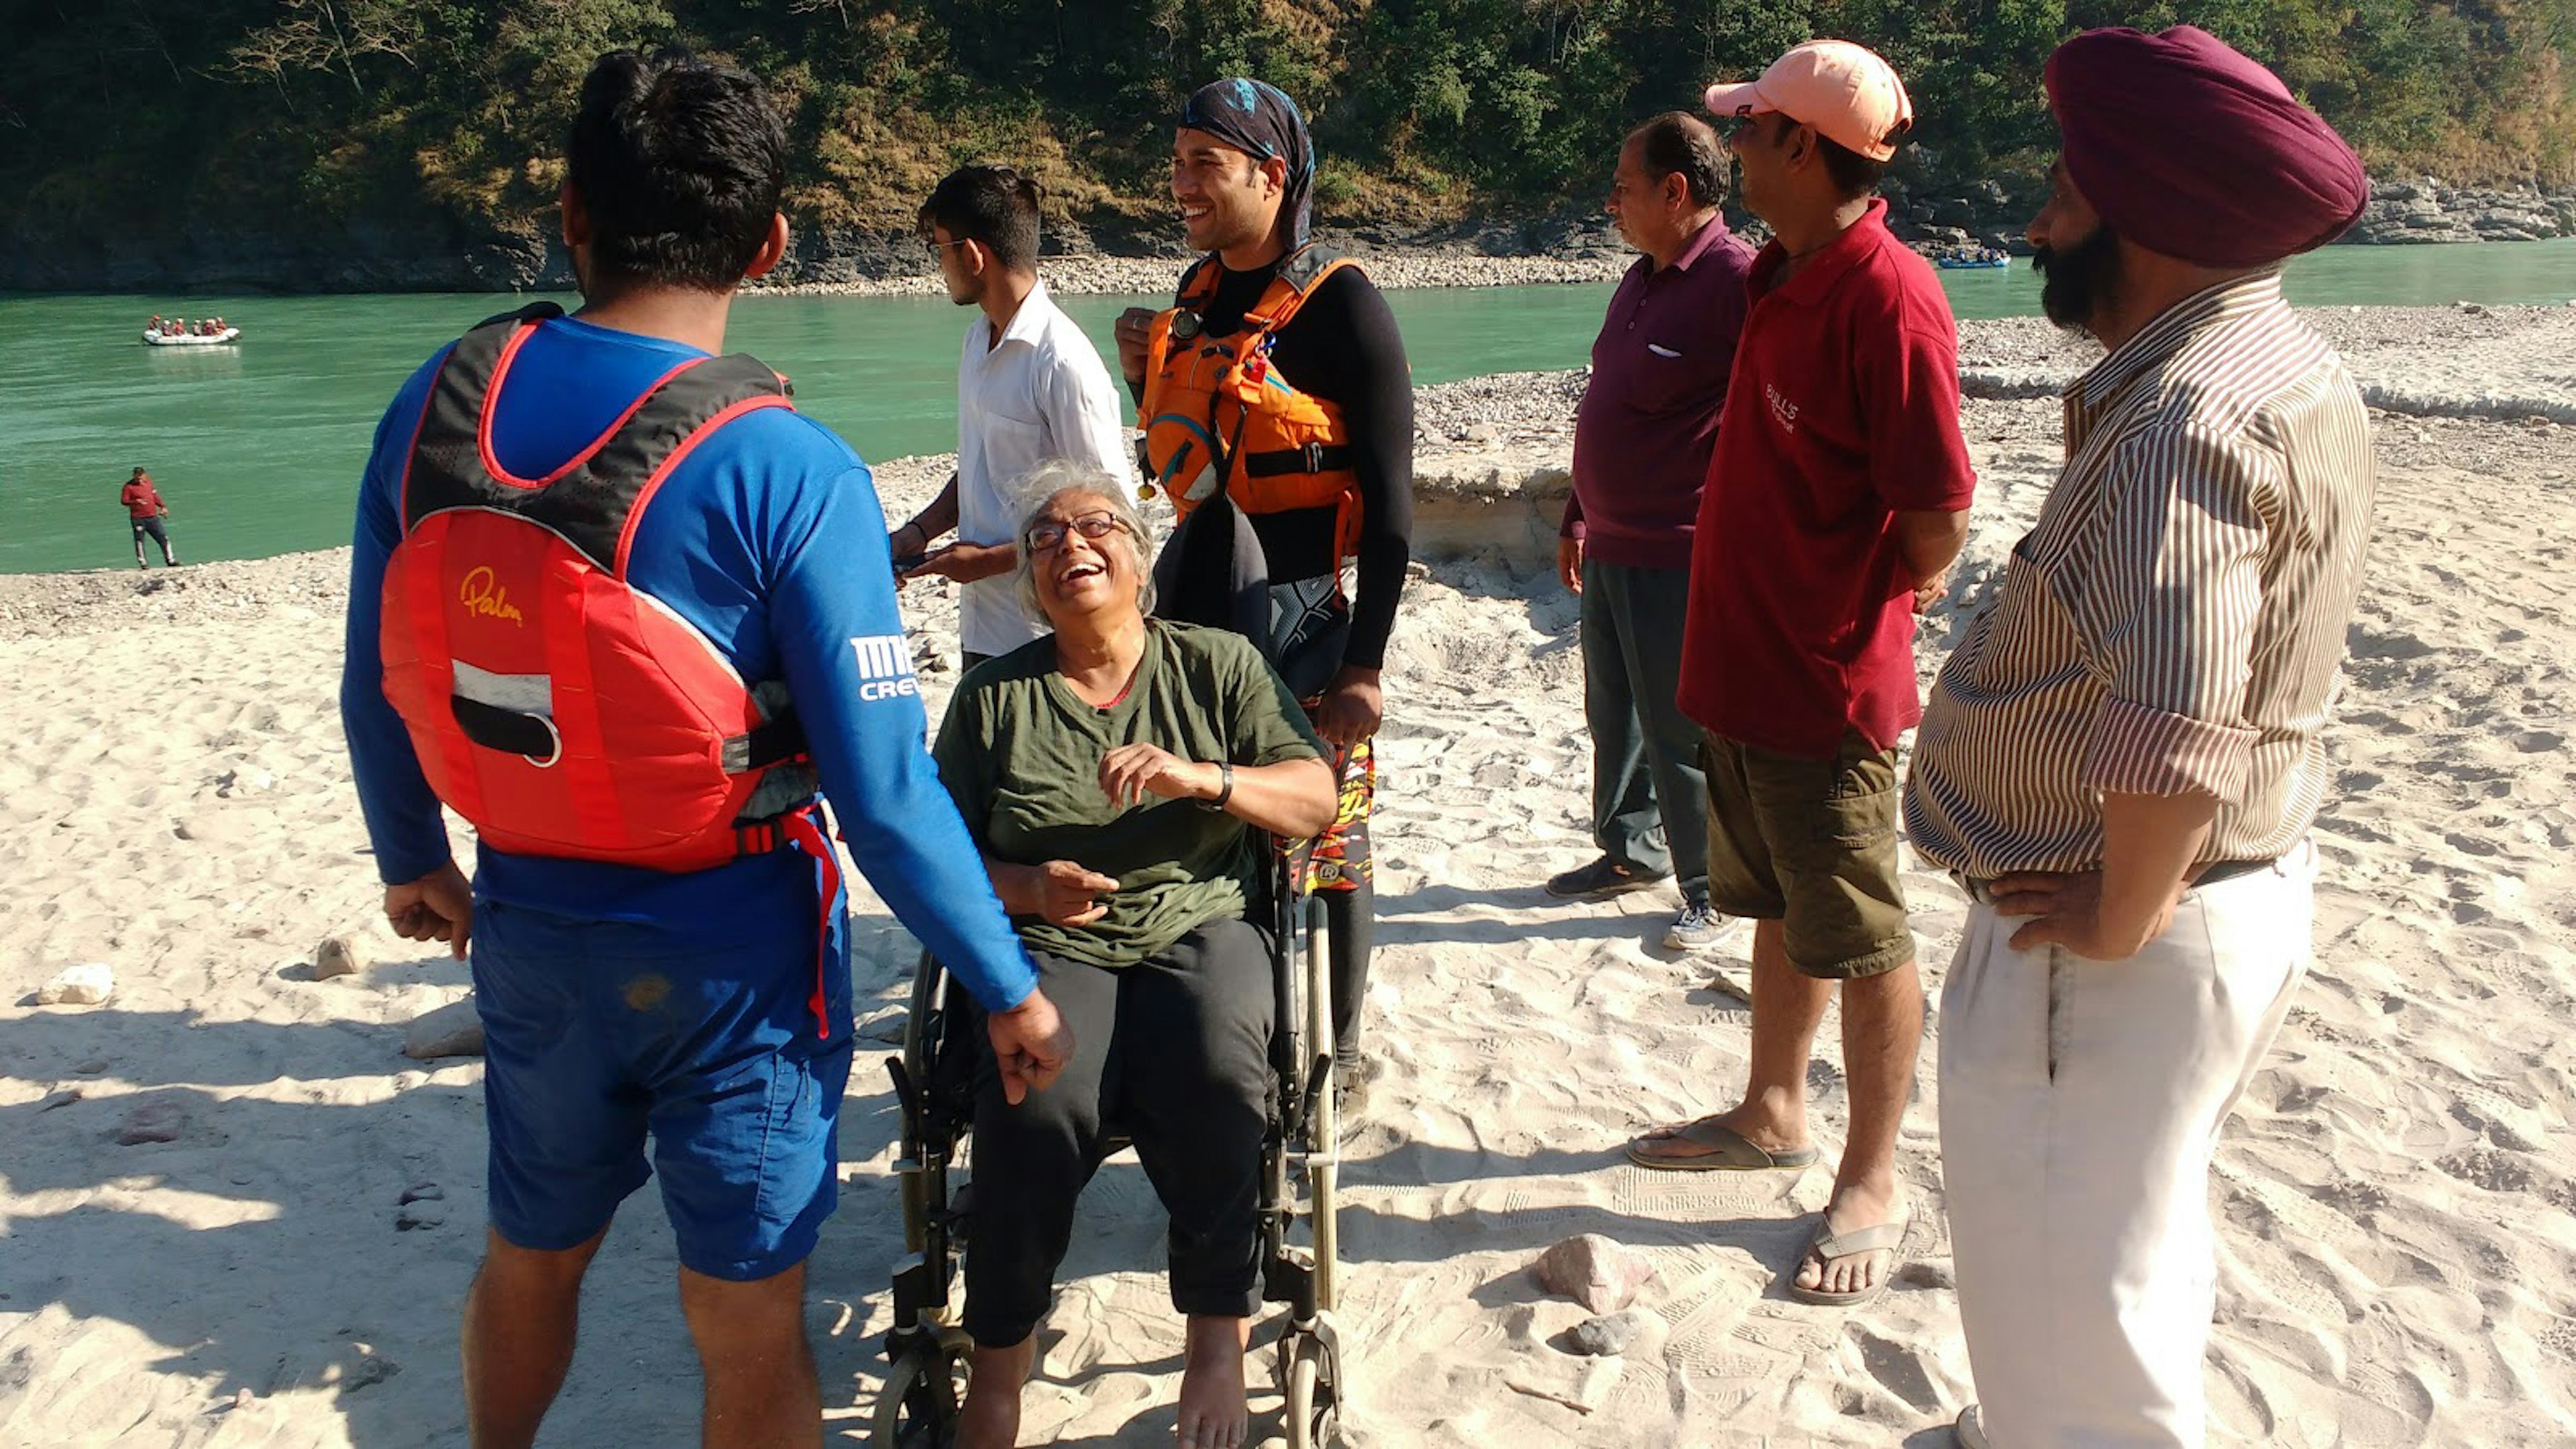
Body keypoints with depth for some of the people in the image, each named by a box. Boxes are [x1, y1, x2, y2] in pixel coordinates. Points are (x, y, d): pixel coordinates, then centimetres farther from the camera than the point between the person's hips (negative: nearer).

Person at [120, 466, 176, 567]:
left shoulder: (148, 482, 10)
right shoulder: (129, 486, -5)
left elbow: (155, 496, 21)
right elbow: (124, 501, -10)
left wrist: (163, 507, 12)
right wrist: (136, 501, -27)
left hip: (153, 517, 5)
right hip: (138, 519, -5)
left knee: (164, 538, 3)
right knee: (139, 541, 0)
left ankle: (170, 561, 10)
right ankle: (143, 563, 7)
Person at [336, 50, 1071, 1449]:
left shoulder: (437, 404, -7)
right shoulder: (787, 473, -22)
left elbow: (374, 686, 4)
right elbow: (884, 792, -21)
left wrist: (411, 858, 22)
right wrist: (1009, 990, -9)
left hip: (530, 927, 5)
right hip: (730, 948, -5)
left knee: (529, 1253, 29)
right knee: (747, 1316, 13)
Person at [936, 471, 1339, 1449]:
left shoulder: (1218, 664, 11)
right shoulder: (994, 697, 11)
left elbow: (1316, 798, 4)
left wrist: (1199, 777, -14)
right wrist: (1030, 887, -12)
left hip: (1199, 928, 0)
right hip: (1050, 946, 0)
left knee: (1219, 1083, -33)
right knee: (1037, 1106, -31)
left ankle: (1219, 1328, -9)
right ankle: (999, 1365, -9)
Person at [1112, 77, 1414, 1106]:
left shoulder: (1341, 306, -12)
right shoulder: (1201, 292, 10)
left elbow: (1390, 503, -14)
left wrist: (1364, 665, -17)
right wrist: (1147, 376, 2)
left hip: (1303, 614, -7)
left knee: (1323, 837, 4)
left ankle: (1338, 1055, 21)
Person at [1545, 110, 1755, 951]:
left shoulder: (1737, 280, -17)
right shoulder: (1641, 281, 13)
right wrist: (1579, 517, 24)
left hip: (1681, 559, -9)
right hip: (1609, 550, 9)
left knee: (1680, 735, 1)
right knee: (1613, 716, 19)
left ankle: (1711, 893, 16)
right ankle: (1630, 852, 36)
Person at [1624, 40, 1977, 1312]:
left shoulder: (1887, 297, -21)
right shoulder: (1780, 276, 8)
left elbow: (1937, 521, -23)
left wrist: (1862, 606, -5)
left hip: (1829, 684, -9)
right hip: (1745, 666, 9)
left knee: (1862, 943, 5)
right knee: (1779, 908, 22)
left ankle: (1869, 1186, 20)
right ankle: (1772, 1115, 40)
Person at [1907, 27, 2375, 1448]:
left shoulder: (2186, 420, -27)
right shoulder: (2287, 368, 6)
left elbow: (2170, 737, -39)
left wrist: (2116, 919, -23)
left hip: (2112, 950, -10)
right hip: (2240, 892, 11)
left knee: (2069, 1335, 6)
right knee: (2127, 1255, 29)